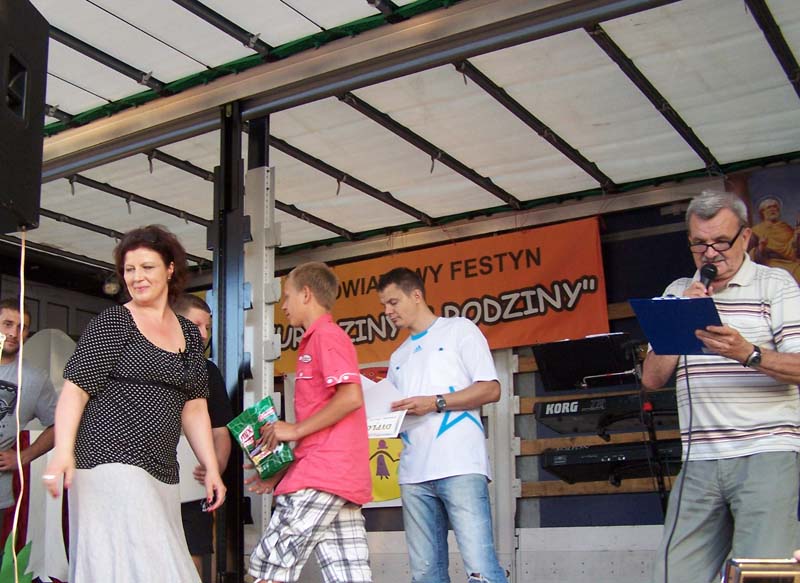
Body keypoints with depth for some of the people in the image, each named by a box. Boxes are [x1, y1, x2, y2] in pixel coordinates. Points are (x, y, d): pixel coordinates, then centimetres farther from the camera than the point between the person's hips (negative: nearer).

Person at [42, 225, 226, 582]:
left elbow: (194, 408, 17)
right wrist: (63, 452, -18)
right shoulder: (112, 323, 0)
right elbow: (74, 390, -5)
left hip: (162, 472, 6)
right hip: (110, 463, -6)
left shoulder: (189, 334, 15)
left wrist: (211, 469, 11)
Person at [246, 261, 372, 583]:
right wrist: (281, 473, 21)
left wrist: (296, 429, -11)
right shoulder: (318, 339, 26)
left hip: (322, 474, -9)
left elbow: (351, 397, -19)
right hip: (346, 480, 9)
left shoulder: (326, 334, -3)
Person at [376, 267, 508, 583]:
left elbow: (491, 389, -2)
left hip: (460, 466, -6)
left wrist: (435, 403, -11)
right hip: (414, 474, 6)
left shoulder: (459, 330, 8)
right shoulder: (398, 357, 26)